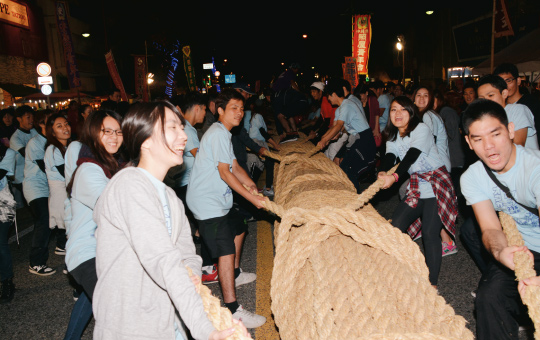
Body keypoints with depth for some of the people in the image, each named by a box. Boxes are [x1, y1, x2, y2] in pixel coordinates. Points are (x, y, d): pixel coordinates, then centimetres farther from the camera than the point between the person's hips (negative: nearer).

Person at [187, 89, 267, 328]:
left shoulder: (224, 133, 17)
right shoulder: (218, 133, -16)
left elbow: (234, 165, 15)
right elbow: (224, 172, -21)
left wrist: (251, 184, -1)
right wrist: (252, 197, -19)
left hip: (218, 198, 11)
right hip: (207, 202, -11)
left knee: (238, 229, 26)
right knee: (226, 251, -14)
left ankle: (235, 274, 46)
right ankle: (233, 310, -13)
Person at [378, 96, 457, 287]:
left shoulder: (421, 129, -13)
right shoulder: (392, 137, 8)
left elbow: (412, 155, -28)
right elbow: (390, 157, -9)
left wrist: (395, 176, -43)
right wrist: (382, 172, -33)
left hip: (437, 184, -7)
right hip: (416, 186, 7)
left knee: (430, 233, -13)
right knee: (396, 225, 1)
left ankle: (432, 284, -6)